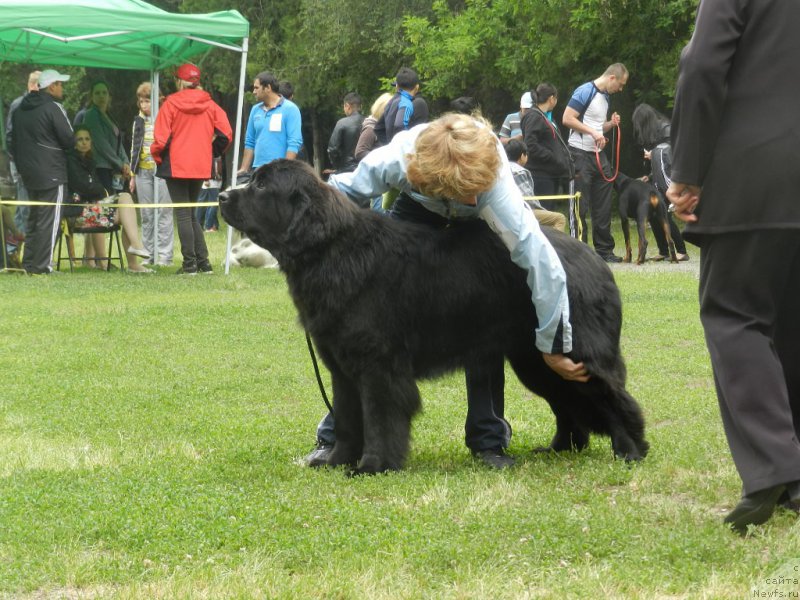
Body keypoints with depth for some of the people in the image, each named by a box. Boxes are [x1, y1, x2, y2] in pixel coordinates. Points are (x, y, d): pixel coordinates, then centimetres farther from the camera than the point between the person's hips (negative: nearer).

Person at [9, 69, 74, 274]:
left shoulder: (20, 109, 13)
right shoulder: (53, 108, -13)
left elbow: (13, 141, 17)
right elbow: (69, 140, -14)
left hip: (28, 172, 8)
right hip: (51, 172, -8)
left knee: (33, 217, 16)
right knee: (48, 220, -5)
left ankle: (29, 263, 16)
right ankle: (41, 265, -6)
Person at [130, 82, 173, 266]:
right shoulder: (138, 121, 13)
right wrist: (133, 175, 15)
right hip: (143, 173, 5)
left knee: (164, 214, -5)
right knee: (147, 216, 6)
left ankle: (164, 255, -3)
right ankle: (149, 254, 11)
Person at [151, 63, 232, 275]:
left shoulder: (171, 104, -7)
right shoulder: (210, 105, 3)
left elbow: (161, 137, -12)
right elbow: (225, 134, -2)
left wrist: (157, 157, 5)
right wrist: (212, 153, 13)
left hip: (176, 167, -4)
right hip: (201, 168, 4)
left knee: (183, 214, 0)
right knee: (191, 213, 16)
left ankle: (190, 263, -4)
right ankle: (203, 262, 11)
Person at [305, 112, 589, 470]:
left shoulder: (495, 182, -45)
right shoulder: (393, 161, -39)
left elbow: (539, 258, -44)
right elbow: (346, 190, -15)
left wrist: (554, 346, -40)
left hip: (478, 225, -1)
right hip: (416, 211, 1)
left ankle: (489, 439, -3)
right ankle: (336, 435, 2)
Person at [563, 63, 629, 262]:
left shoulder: (605, 97, 17)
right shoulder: (585, 92, -10)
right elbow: (567, 119, -18)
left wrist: (611, 124, 5)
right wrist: (593, 132, -21)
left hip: (598, 154, 9)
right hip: (581, 154, -9)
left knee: (603, 206, 9)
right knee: (580, 206, -4)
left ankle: (604, 250, 14)